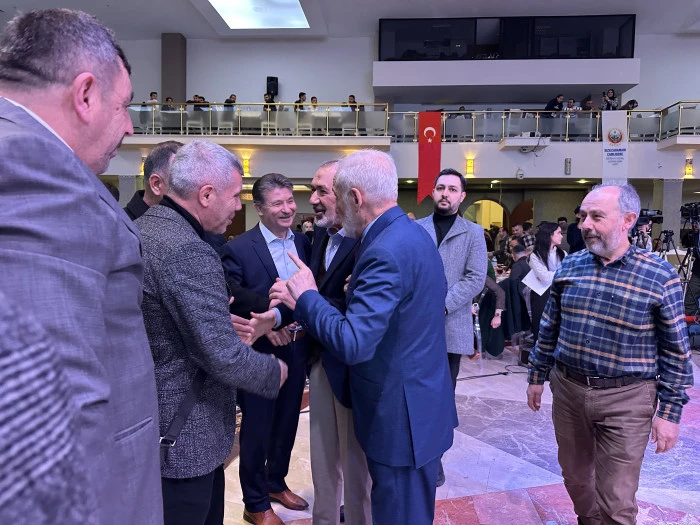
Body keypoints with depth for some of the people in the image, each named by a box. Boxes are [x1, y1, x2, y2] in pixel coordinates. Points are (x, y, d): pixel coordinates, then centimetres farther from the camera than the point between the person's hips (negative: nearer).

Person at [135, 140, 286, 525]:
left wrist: (221, 316, 15)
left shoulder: (137, 230, 4)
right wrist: (275, 372, -9)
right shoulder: (190, 253, -26)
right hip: (182, 437, -9)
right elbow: (223, 357, -27)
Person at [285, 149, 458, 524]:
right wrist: (358, 291, 7)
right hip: (421, 405, 10)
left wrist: (306, 296, -18)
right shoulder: (412, 233, 6)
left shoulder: (386, 251, -26)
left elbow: (352, 344, -30)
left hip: (402, 416, -10)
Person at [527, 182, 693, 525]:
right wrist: (537, 375, 12)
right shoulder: (569, 266, 0)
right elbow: (549, 328, 9)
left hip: (626, 399, -4)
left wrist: (670, 411, -6)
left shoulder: (660, 276, -11)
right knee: (575, 477, 21)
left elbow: (675, 351, -5)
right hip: (567, 388, 4)